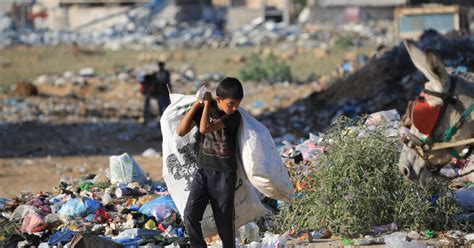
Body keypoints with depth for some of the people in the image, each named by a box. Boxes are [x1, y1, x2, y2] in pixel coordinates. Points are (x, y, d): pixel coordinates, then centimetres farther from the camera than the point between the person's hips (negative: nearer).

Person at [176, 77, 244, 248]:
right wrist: (196, 105, -9)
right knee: (190, 215, -12)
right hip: (203, 171, 3)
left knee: (224, 221, 3)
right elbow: (181, 131, -5)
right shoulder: (204, 109, 0)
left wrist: (207, 104, -15)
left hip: (224, 174, -3)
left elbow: (205, 128, -25)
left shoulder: (234, 117, -13)